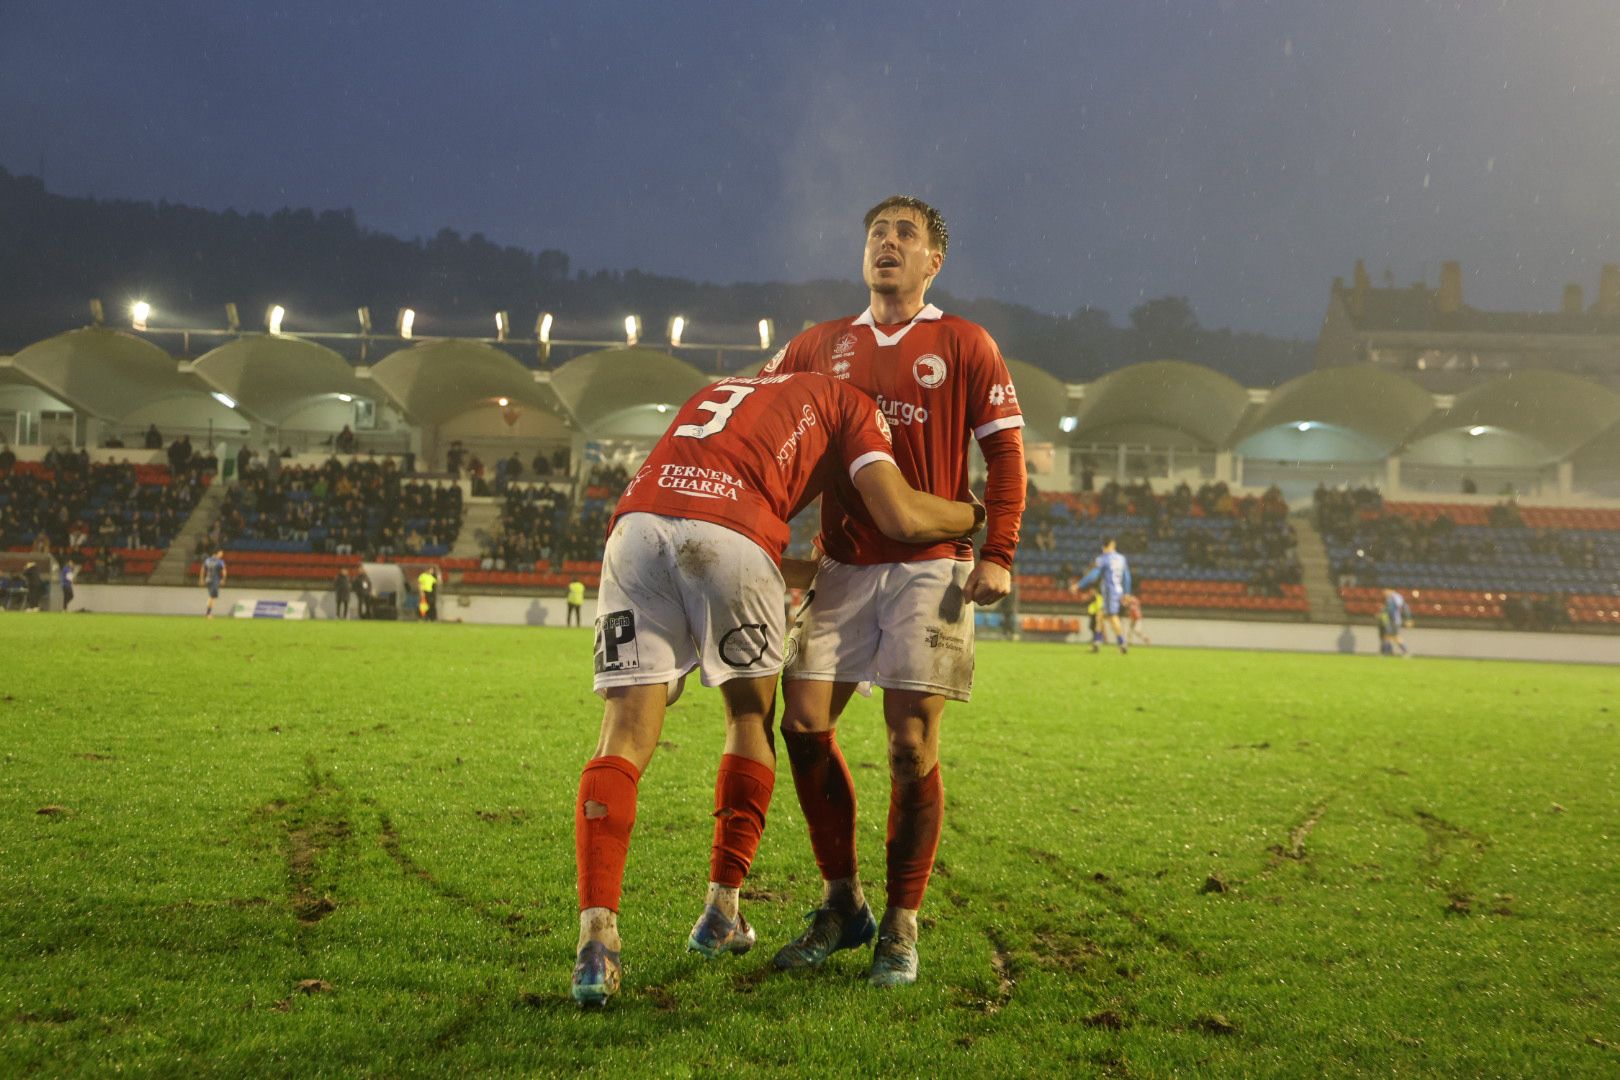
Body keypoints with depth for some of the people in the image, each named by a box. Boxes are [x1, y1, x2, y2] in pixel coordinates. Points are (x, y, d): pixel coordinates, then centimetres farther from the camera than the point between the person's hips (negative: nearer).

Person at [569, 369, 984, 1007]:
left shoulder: (720, 390, 41)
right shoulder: (846, 403, 25)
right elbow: (902, 519, 10)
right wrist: (978, 516, 30)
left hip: (635, 523, 4)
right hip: (730, 536, -4)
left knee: (626, 736, 4)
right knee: (751, 718, 19)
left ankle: (596, 940, -8)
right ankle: (722, 913, 23)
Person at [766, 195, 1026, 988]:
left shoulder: (965, 346, 4)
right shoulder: (819, 346, 13)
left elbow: (1004, 450, 2)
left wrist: (997, 554, -8)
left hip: (929, 566, -3)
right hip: (841, 566, 4)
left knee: (912, 746, -6)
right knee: (803, 724, -2)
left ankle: (902, 926, 9)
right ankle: (842, 905, 15)